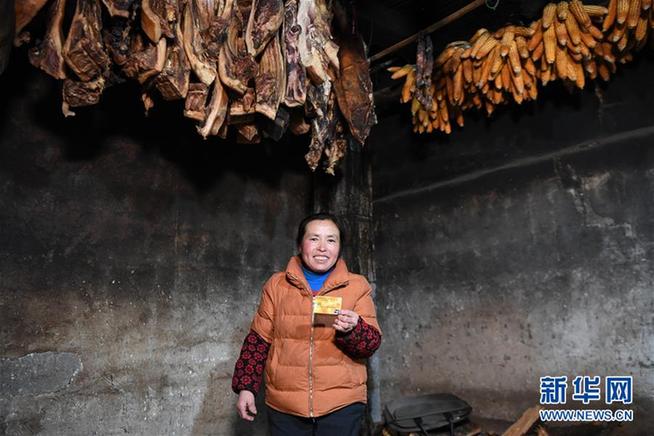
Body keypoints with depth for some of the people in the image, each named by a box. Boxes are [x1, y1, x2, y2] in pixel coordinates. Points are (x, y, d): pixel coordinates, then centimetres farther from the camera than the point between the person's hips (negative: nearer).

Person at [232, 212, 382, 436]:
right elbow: (258, 340, 6)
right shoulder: (277, 285, 2)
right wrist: (246, 386, 2)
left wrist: (352, 329, -22)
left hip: (342, 405, 0)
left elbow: (372, 343, -3)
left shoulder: (357, 286, -1)